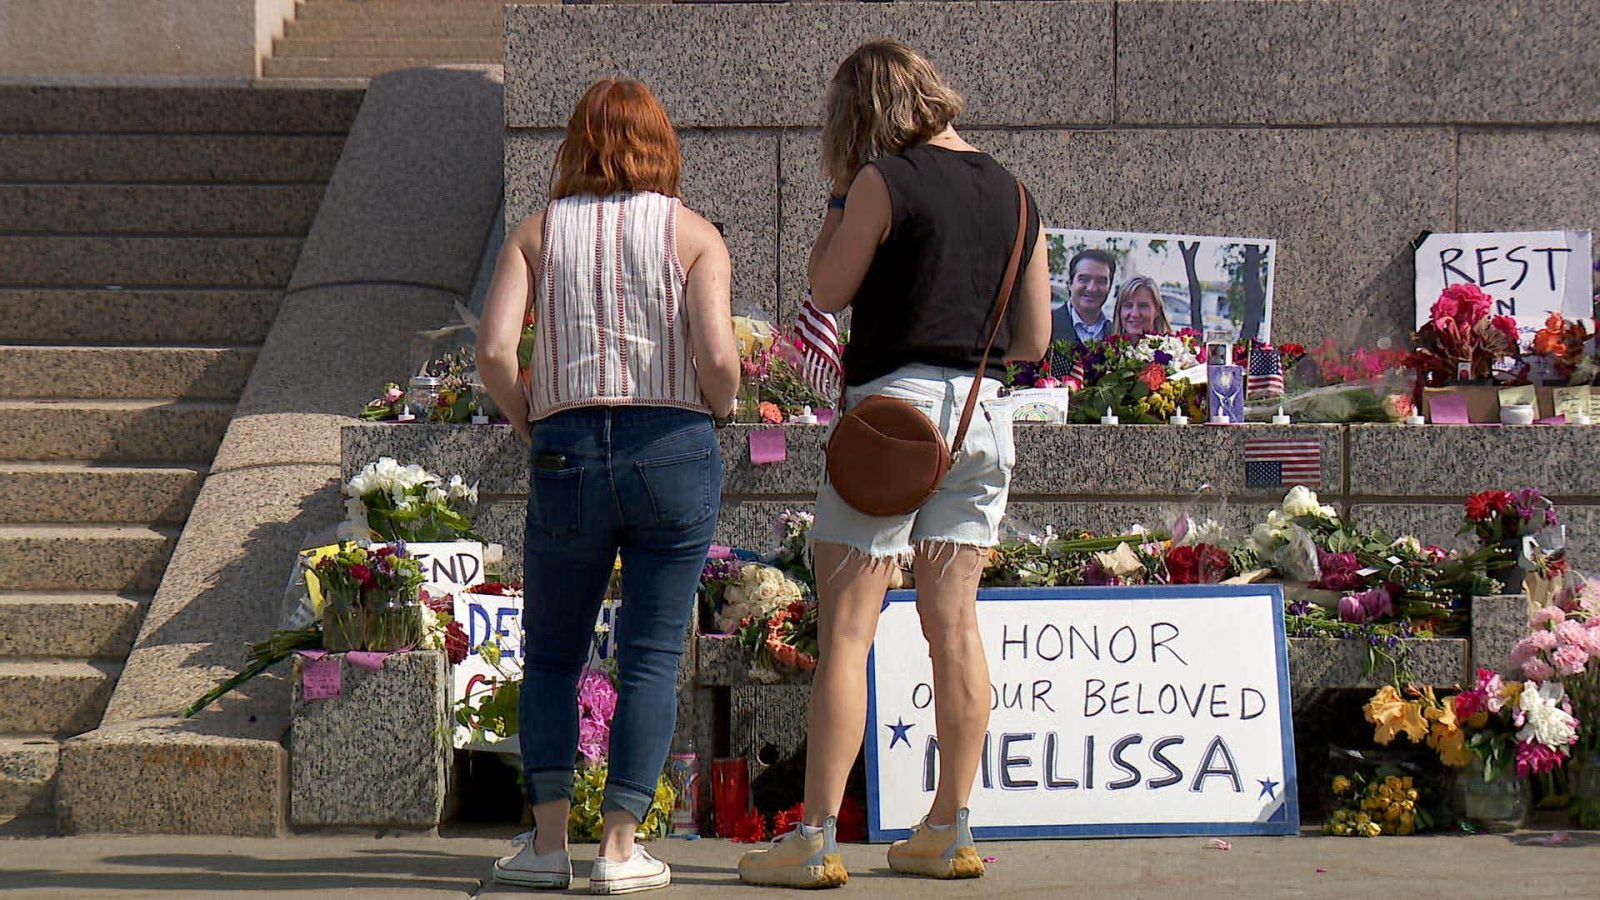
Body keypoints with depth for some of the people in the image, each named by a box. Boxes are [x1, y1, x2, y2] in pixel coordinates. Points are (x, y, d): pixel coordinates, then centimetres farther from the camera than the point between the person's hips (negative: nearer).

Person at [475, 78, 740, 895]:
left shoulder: (537, 234, 7)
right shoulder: (693, 235, 3)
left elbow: (494, 351, -6)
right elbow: (717, 357, -11)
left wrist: (529, 425, 10)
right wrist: (721, 402, 11)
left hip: (567, 455, 1)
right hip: (674, 452, -1)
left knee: (551, 655, 14)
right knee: (651, 658, 4)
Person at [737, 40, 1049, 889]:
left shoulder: (885, 182, -9)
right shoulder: (1011, 193, 10)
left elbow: (827, 290, -2)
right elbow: (1034, 338, 12)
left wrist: (837, 208, 9)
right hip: (982, 414, 6)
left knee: (845, 630, -5)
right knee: (954, 623, 10)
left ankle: (815, 839, -7)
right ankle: (948, 832, 12)